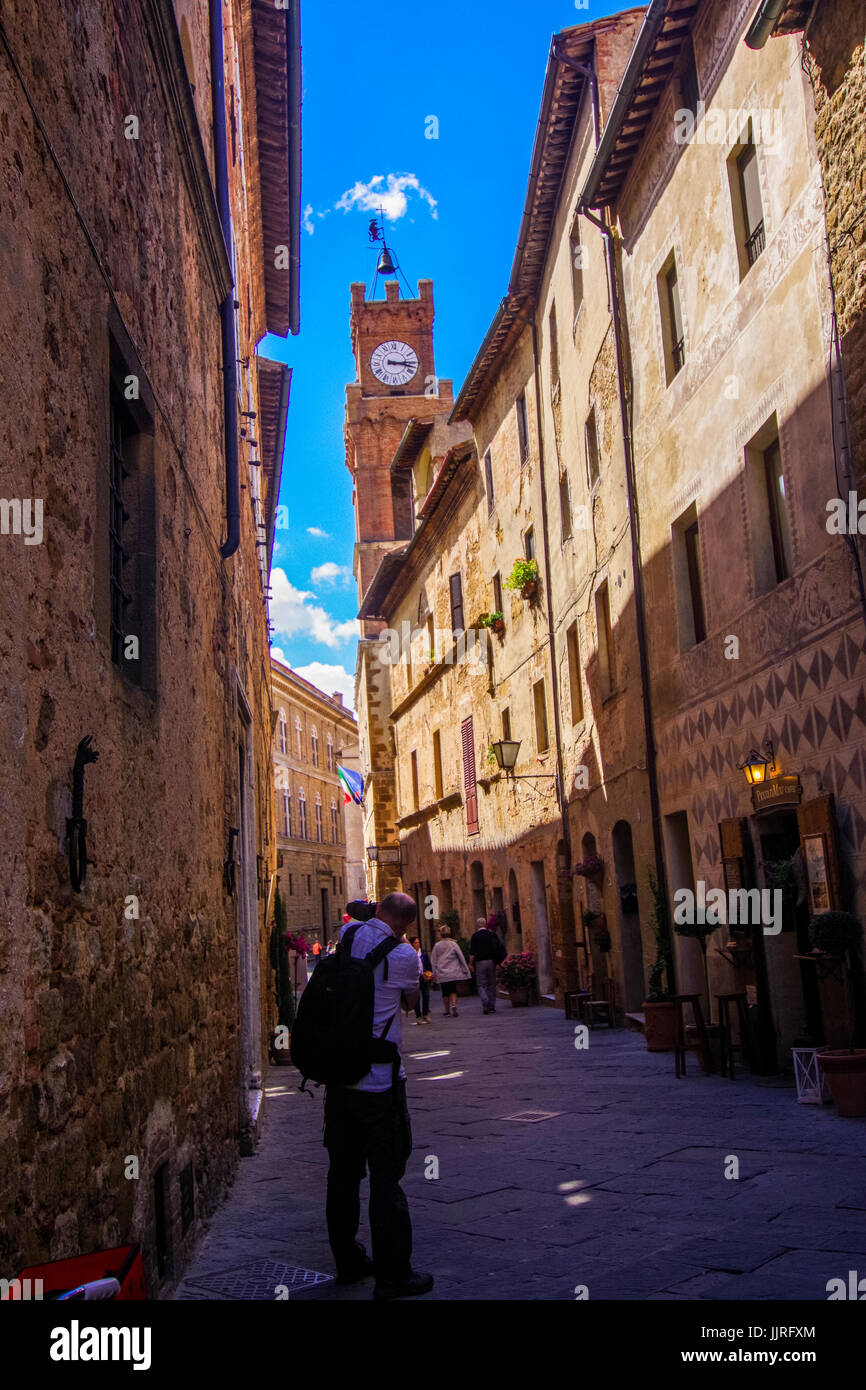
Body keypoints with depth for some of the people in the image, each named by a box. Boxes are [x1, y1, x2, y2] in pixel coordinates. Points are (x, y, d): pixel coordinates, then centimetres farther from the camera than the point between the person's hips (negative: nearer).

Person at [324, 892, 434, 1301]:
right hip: (378, 1080, -6)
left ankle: (348, 1262, 28)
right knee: (386, 1178, 2)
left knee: (343, 1172, 15)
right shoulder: (403, 956, -14)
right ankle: (392, 1275, 9)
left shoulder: (345, 936, -2)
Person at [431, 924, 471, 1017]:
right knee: (453, 990, 10)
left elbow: (434, 961, 3)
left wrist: (435, 973, 11)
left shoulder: (437, 946, -1)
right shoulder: (453, 944, -3)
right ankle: (453, 1005, -14)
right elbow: (461, 957, -1)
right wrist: (466, 970, 6)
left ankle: (447, 1011, 11)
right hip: (453, 972, 0)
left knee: (445, 992, 9)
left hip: (441, 973, 0)